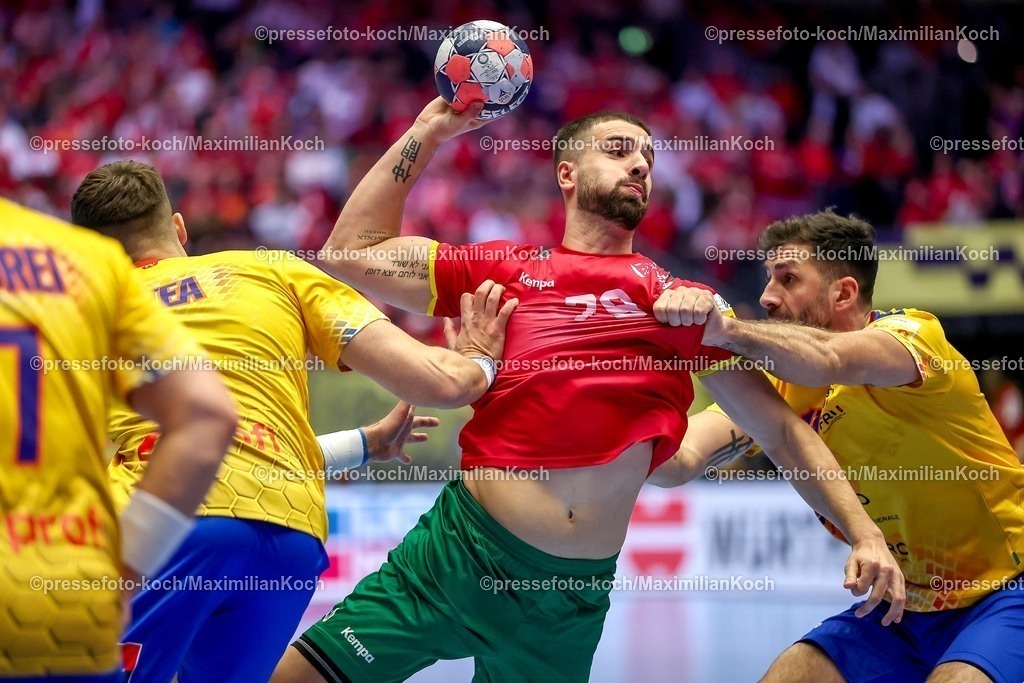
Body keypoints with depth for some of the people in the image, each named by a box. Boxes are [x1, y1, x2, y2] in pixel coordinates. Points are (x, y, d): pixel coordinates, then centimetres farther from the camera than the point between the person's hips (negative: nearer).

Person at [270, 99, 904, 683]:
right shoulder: (507, 269, 10)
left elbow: (780, 426, 9)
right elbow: (353, 252, 13)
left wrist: (865, 533, 0)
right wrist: (428, 131, 12)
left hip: (571, 598, 0)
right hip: (458, 550, 0)